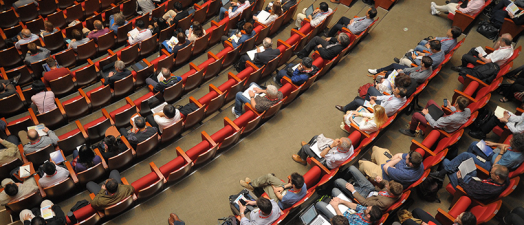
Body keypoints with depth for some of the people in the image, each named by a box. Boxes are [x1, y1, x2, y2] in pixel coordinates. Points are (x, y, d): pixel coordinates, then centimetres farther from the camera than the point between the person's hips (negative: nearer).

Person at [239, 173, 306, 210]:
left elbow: (279, 197, -21)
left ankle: (251, 185, 35)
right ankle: (252, 183, 30)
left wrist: (273, 187, -5)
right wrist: (283, 187, -16)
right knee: (268, 176, 3)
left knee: (265, 185, 2)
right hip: (287, 190, 6)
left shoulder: (289, 198, -46)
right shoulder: (303, 184, -31)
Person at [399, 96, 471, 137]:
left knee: (415, 115, -5)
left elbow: (434, 125, -30)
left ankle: (411, 132, 25)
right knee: (430, 101, 12)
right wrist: (451, 107, 11)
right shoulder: (468, 110, -21)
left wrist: (426, 114, -17)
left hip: (441, 128, -8)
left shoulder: (451, 118, -43)